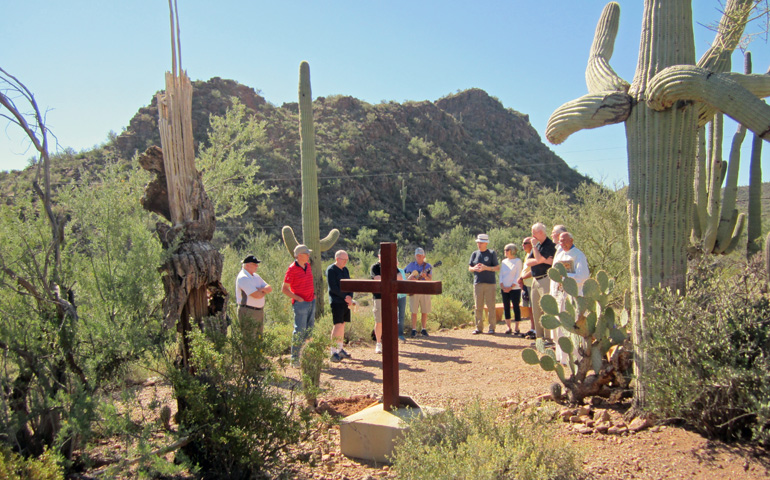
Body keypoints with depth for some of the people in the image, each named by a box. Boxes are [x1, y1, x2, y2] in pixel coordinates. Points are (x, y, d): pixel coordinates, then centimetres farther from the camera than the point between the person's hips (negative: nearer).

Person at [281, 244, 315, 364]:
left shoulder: (308, 265, 9)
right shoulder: (292, 269, -13)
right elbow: (284, 289, -11)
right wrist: (297, 298, -15)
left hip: (311, 302, 8)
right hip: (300, 304, -8)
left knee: (310, 330, 12)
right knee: (299, 331, -5)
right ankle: (294, 359, 4)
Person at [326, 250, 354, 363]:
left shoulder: (345, 270, 15)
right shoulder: (331, 270, -8)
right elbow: (333, 288, -15)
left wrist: (350, 297, -3)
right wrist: (345, 296, -13)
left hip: (346, 302, 7)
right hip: (336, 301, -7)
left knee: (342, 325, 11)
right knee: (338, 325, -12)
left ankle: (340, 349, 19)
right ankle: (333, 352, -9)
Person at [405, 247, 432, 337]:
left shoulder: (428, 266, 2)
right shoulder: (411, 265, 6)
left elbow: (430, 280, -6)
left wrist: (425, 276, -27)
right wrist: (409, 278, -8)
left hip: (425, 290, 0)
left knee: (425, 312, 3)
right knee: (414, 311, 0)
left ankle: (424, 329, 15)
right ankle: (414, 330, 9)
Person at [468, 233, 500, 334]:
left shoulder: (492, 253, 2)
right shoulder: (474, 254, 13)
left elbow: (497, 268, -1)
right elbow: (469, 268, 15)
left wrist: (486, 268, -15)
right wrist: (474, 268, -7)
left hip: (490, 283, -3)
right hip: (477, 283, 3)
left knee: (491, 306, -3)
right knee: (478, 307, 4)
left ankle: (492, 328, 6)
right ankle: (479, 328, 11)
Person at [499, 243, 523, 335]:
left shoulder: (517, 261, -2)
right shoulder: (503, 261, 12)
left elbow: (517, 276, -7)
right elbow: (501, 275, 10)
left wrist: (510, 287, -13)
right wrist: (502, 286, -4)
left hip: (514, 288, -5)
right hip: (504, 289, 5)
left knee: (516, 307, -2)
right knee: (506, 308, 5)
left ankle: (517, 329, 3)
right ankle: (509, 328, 13)